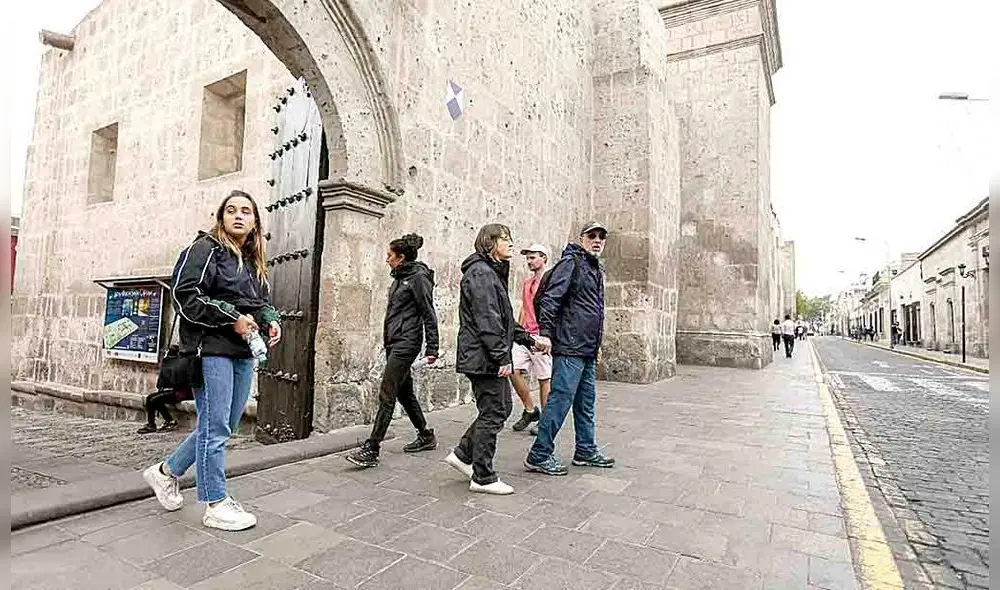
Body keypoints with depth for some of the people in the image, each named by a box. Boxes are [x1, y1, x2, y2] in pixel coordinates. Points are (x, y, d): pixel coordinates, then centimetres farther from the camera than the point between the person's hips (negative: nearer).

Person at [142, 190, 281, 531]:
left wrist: (271, 321, 4)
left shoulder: (254, 261, 19)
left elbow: (263, 301, 26)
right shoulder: (205, 249, -3)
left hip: (244, 352, 8)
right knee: (215, 427, -2)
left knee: (224, 426, 15)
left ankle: (166, 472, 35)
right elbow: (185, 295, -12)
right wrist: (232, 318, -17)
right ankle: (216, 505, 11)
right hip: (211, 348, -8)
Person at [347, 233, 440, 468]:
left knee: (386, 395, -9)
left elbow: (429, 314, -13)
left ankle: (371, 450, -4)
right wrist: (388, 341, 20)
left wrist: (431, 348, -15)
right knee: (404, 392, 16)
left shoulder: (418, 277, -11)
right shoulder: (400, 277, 15)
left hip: (406, 343, -10)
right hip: (395, 342, 10)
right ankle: (426, 436, 31)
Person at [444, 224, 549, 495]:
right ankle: (483, 478, 12)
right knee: (493, 414, -1)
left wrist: (530, 339, 16)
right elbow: (487, 320, -21)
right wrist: (502, 357, -21)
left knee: (502, 407, 16)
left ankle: (463, 455, 26)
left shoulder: (493, 273, 20)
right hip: (484, 357, -11)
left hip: (486, 358, 11)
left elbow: (504, 320, 22)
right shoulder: (481, 273, -13)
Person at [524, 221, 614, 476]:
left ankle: (586, 450, 29)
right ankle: (539, 455, 3)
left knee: (586, 403, 16)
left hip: (588, 350, 10)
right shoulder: (571, 262, -8)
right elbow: (549, 299, -17)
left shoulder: (596, 269, 20)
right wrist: (546, 334, -24)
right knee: (560, 401, -6)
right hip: (570, 348, -9)